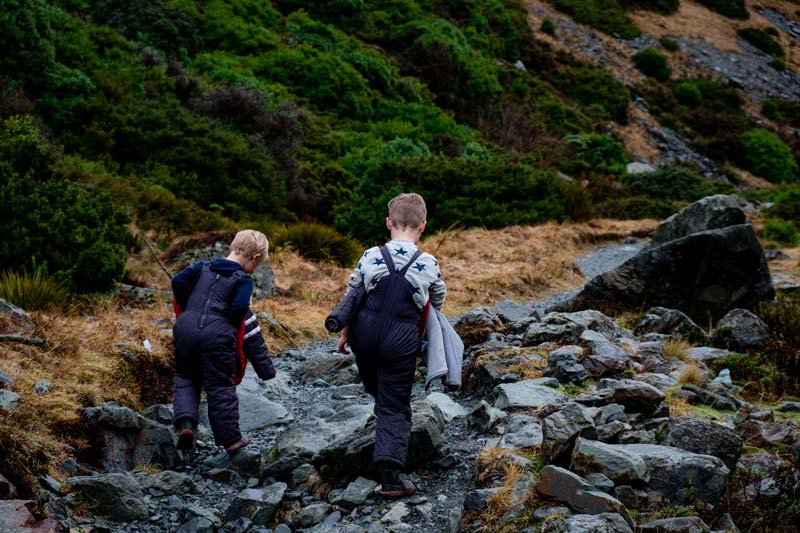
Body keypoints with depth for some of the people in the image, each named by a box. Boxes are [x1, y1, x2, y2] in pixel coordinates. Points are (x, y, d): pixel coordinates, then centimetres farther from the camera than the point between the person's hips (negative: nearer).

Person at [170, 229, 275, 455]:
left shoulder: (204, 267, 15)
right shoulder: (244, 280, 1)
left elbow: (178, 281, 8)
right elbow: (240, 308, -12)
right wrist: (230, 325, 8)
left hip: (186, 328, 4)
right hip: (218, 336, -4)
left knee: (186, 378, 19)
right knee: (221, 387, 8)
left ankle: (185, 422, -3)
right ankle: (231, 440, 15)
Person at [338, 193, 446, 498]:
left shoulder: (371, 257, -2)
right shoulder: (429, 266, -4)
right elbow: (437, 304, 12)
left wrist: (345, 335, 20)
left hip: (365, 336, 2)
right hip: (402, 342, -1)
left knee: (375, 388, 30)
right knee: (395, 407, 4)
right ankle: (389, 476, -4)